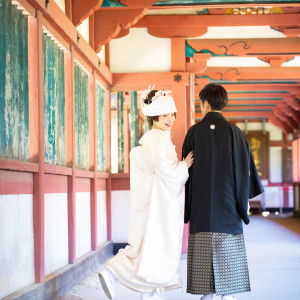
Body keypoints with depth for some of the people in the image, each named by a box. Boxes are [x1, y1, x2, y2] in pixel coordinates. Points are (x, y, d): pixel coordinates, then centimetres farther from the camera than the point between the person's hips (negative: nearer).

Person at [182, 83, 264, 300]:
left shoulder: (194, 131, -2)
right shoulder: (234, 131, -2)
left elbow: (187, 167, 0)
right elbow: (245, 167, -1)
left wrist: (185, 203, 10)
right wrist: (246, 198, 9)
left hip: (201, 203, 0)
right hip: (227, 203, 0)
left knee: (203, 252, 5)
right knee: (228, 253, 4)